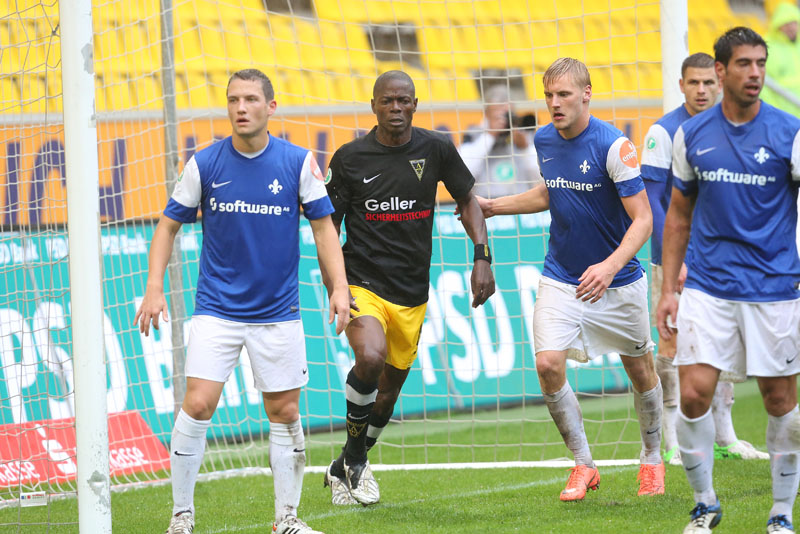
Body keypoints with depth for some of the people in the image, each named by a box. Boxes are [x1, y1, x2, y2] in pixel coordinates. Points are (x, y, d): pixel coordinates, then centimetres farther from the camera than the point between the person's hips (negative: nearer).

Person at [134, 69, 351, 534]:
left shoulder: (298, 162, -3)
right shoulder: (205, 164, -4)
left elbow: (323, 225, 4)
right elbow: (170, 224, 4)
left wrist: (339, 286, -7)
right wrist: (155, 288, -6)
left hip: (279, 312, 1)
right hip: (217, 310, -1)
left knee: (285, 413, 4)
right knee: (198, 406, -12)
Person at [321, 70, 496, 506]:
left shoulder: (435, 149, 0)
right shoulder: (349, 158, -4)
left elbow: (467, 201, 12)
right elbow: (328, 225, 4)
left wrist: (482, 257, -1)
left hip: (411, 294, 3)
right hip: (362, 283, -3)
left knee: (389, 389, 10)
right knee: (370, 358, -29)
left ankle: (345, 470, 32)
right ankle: (354, 455, -7)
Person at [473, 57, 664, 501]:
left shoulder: (614, 146, -19)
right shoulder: (543, 141, -1)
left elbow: (642, 219, -20)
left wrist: (610, 266, -34)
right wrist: (493, 207, 16)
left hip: (618, 281, -3)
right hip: (561, 278, 4)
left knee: (640, 368, 10)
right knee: (548, 364, -14)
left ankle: (652, 459, 34)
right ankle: (583, 465, 1)